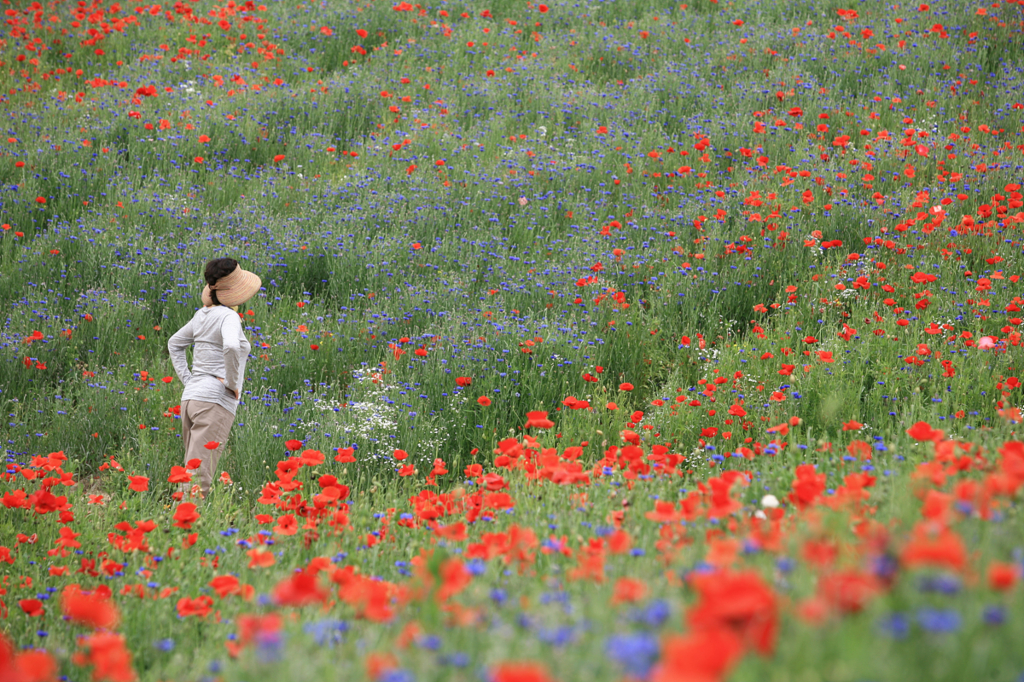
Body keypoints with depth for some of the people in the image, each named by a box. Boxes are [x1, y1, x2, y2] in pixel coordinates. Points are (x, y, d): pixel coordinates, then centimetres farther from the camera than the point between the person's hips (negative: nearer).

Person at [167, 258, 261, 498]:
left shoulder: (203, 315, 14)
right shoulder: (227, 316, -10)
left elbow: (174, 344, 28)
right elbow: (231, 346, -30)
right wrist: (232, 382, -16)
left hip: (190, 397, 8)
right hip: (215, 401, -8)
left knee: (193, 471, 13)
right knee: (199, 480, -12)